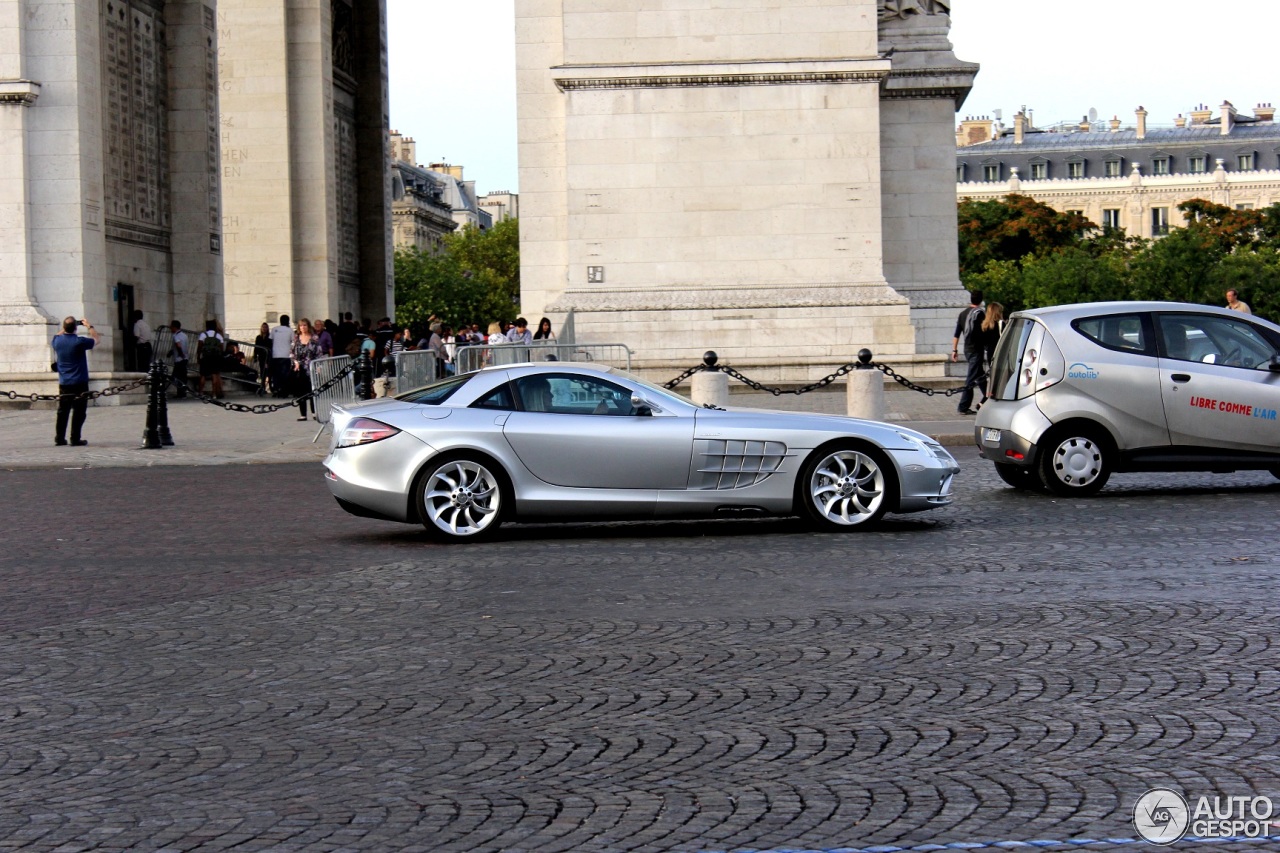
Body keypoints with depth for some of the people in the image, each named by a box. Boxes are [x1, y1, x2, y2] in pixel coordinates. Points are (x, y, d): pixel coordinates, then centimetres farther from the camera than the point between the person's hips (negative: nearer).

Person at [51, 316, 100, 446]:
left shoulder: (57, 341, -2)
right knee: (79, 412, 0)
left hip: (64, 384, 5)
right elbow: (97, 339, 1)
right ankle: (75, 439, -2)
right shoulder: (80, 342, -16)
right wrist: (89, 326, 11)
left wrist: (64, 329, 23)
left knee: (63, 411, 12)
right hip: (79, 383, -5)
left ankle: (59, 438, 14)